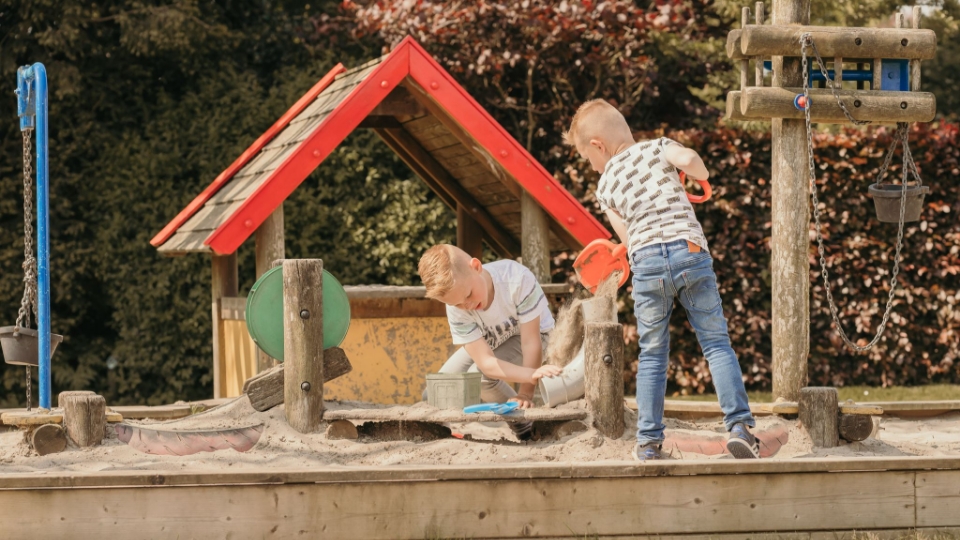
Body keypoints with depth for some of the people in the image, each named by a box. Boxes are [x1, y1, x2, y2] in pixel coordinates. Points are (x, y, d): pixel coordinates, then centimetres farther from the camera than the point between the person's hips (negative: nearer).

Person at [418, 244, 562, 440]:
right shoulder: (457, 311, -28)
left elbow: (530, 343, -31)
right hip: (488, 341, 4)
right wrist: (532, 374, -52)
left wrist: (526, 394, -29)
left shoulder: (517, 279, -39)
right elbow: (487, 363, -37)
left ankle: (526, 429, -11)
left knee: (479, 378, -31)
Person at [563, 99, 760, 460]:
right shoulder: (657, 147, 15)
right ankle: (740, 426, -9)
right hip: (690, 251, 0)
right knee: (716, 344, 2)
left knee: (652, 355, 12)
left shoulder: (606, 184, 16)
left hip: (647, 260, 0)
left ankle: (648, 441, 11)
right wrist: (701, 174, 16)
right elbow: (688, 158, -5)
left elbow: (628, 237, 9)